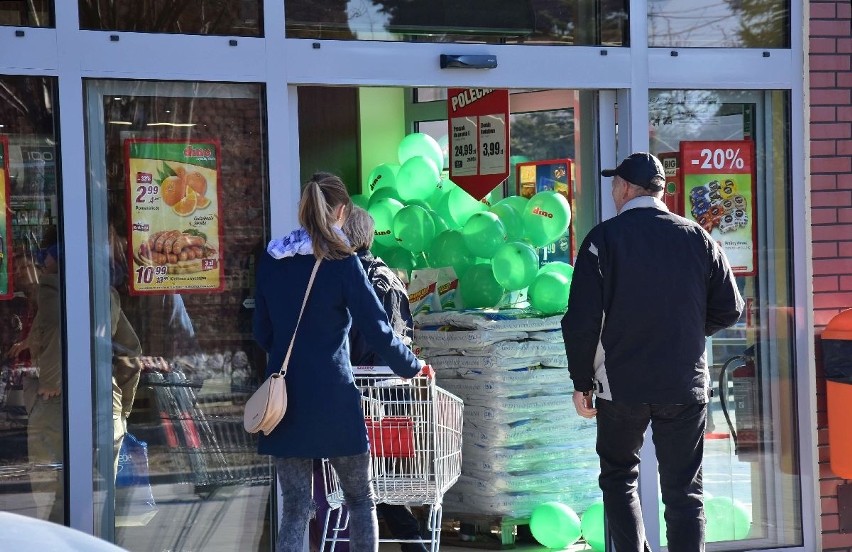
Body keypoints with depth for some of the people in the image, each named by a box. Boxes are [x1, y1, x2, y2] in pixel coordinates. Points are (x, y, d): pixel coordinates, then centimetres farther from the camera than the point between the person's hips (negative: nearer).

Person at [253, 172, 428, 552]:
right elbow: (378, 331, -6)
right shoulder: (341, 263, -8)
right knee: (361, 500, 12)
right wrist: (412, 367, 10)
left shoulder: (270, 262, 5)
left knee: (294, 507, 8)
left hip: (284, 400, 4)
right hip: (332, 399, -4)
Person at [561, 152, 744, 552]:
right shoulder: (697, 238, 2)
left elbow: (583, 320, -12)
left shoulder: (603, 238, -7)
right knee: (684, 491, 8)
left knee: (619, 478, 16)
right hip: (686, 385, 2)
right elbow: (729, 310, 4)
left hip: (621, 385, -2)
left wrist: (581, 381, -1)